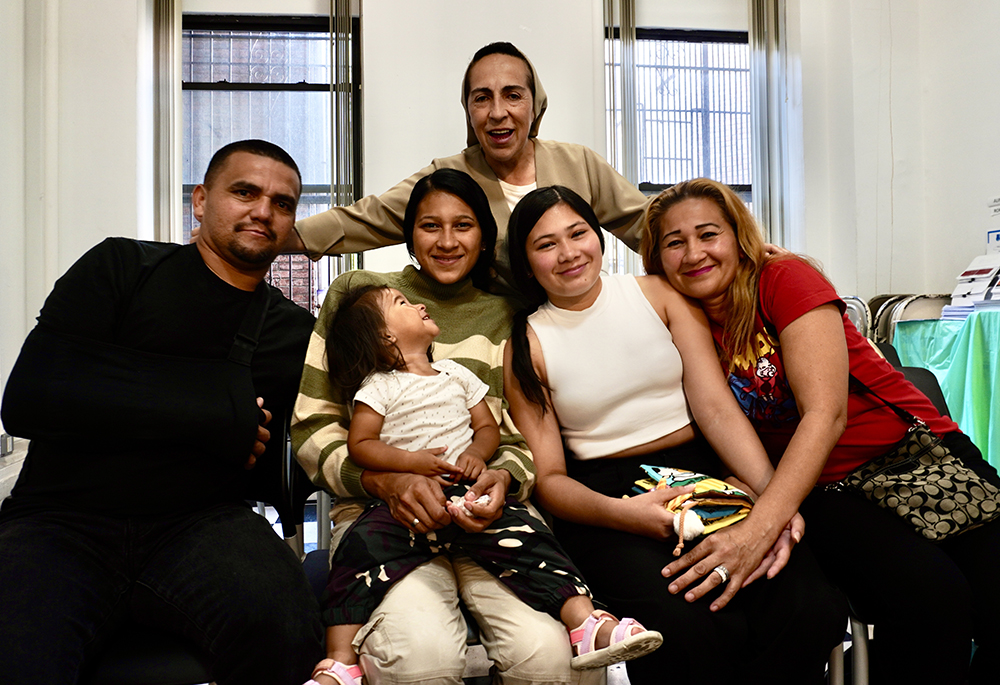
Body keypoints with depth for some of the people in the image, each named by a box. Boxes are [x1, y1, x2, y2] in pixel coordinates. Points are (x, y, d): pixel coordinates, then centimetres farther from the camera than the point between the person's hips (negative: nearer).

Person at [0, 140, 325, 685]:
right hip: (62, 522, -2)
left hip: (198, 524, 2)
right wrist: (221, 411, -9)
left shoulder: (294, 332, 14)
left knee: (282, 623, -29)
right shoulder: (121, 267, 7)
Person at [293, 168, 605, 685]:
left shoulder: (504, 318, 17)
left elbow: (525, 439, 15)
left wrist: (503, 479, -10)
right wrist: (384, 479, -12)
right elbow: (311, 426, 7)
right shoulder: (358, 294, 11)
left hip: (487, 508, 2)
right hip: (380, 508, -1)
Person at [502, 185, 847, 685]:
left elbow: (717, 407, 1)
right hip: (602, 499, -2)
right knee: (683, 630, -32)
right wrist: (620, 513, -21)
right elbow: (548, 477, 0)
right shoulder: (526, 346, 5)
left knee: (810, 608, -25)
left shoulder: (660, 294, 9)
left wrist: (773, 495, -15)